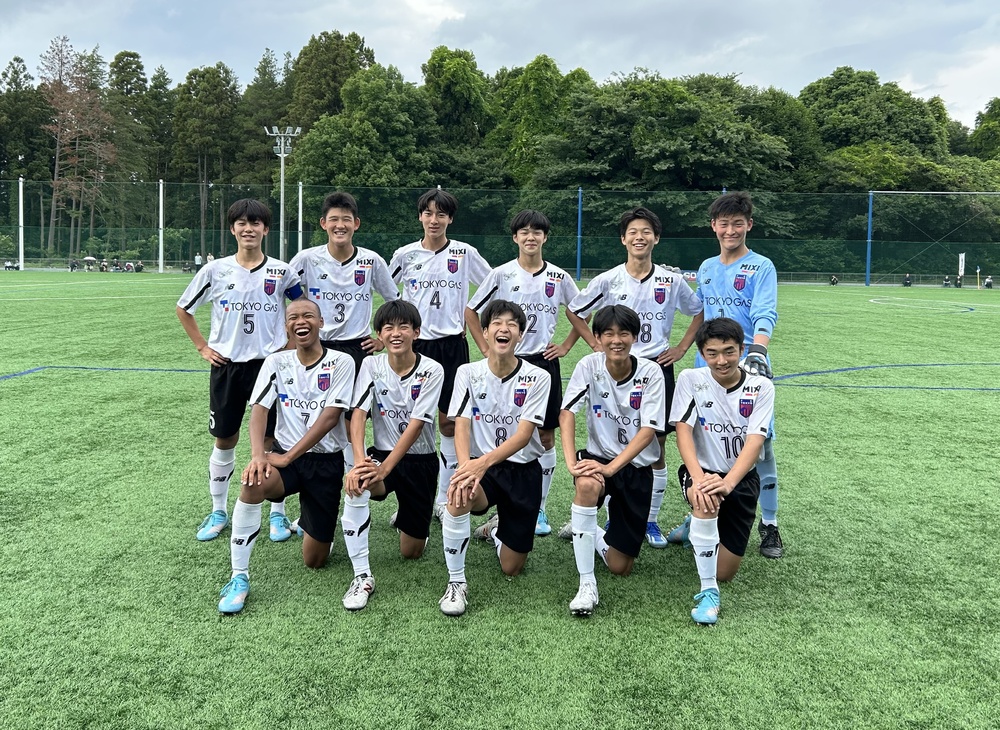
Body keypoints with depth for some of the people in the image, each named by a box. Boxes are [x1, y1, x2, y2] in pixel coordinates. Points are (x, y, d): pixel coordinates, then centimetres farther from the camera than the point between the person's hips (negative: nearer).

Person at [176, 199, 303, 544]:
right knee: (224, 440, 9)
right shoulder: (215, 270, 1)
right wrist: (202, 347, 6)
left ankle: (278, 514, 15)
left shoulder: (281, 272, -2)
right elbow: (183, 308, 13)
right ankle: (218, 512, 24)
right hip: (227, 365, 1)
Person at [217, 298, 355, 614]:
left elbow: (330, 416, -15)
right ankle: (239, 578, -21)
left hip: (327, 461, -1)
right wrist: (258, 455, -25)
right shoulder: (276, 362, 3)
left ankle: (310, 523, 40)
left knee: (315, 560, 2)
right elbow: (259, 409, -7)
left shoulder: (341, 362, -7)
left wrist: (288, 456, -19)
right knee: (252, 484, -36)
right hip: (284, 455, 1)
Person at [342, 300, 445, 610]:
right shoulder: (371, 365, -5)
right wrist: (360, 460, -33)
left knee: (411, 551, 5)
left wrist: (385, 468, -30)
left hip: (420, 460, -1)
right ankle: (362, 576, -26)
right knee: (356, 485, -36)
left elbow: (416, 425, -20)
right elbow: (358, 414, -16)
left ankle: (410, 517, 43)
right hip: (381, 454, 1)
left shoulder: (432, 371, -13)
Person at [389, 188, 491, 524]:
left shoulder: (465, 254, 0)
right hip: (415, 344, 1)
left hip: (452, 345, 0)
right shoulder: (405, 254, 3)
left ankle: (444, 499, 15)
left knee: (449, 421, 3)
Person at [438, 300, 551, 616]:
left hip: (523, 470, 0)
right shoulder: (468, 373, -2)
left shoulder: (537, 377, -8)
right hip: (480, 466, 0)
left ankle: (495, 529, 42)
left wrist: (484, 462, -35)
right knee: (460, 495, -38)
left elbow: (523, 435, -17)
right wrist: (465, 465, -34)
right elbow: (461, 426, -12)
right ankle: (456, 582, -17)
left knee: (511, 567, 5)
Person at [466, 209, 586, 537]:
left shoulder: (559, 277, 4)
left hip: (544, 363, 2)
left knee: (546, 436, 4)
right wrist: (487, 349, 0)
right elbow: (471, 312, 6)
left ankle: (539, 509, 17)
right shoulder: (500, 275, 0)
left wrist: (565, 346, 6)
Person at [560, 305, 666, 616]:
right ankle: (587, 584, -30)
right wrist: (570, 461, -30)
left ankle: (594, 535, 38)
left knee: (620, 566, 1)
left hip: (636, 466, 0)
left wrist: (612, 467, -29)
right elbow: (567, 413, -16)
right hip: (598, 457, 0)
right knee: (587, 485, -40)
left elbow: (649, 430, -18)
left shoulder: (651, 372, -13)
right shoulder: (589, 366, -11)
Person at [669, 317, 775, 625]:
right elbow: (683, 430, -17)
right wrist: (698, 478, -34)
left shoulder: (761, 388, -9)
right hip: (701, 471, -1)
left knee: (725, 572, 4)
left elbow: (755, 441, -20)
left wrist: (727, 483, -36)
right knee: (707, 502, -39)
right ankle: (708, 592, -23)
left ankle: (696, 525, 38)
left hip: (741, 478, 2)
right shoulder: (690, 379, -8)